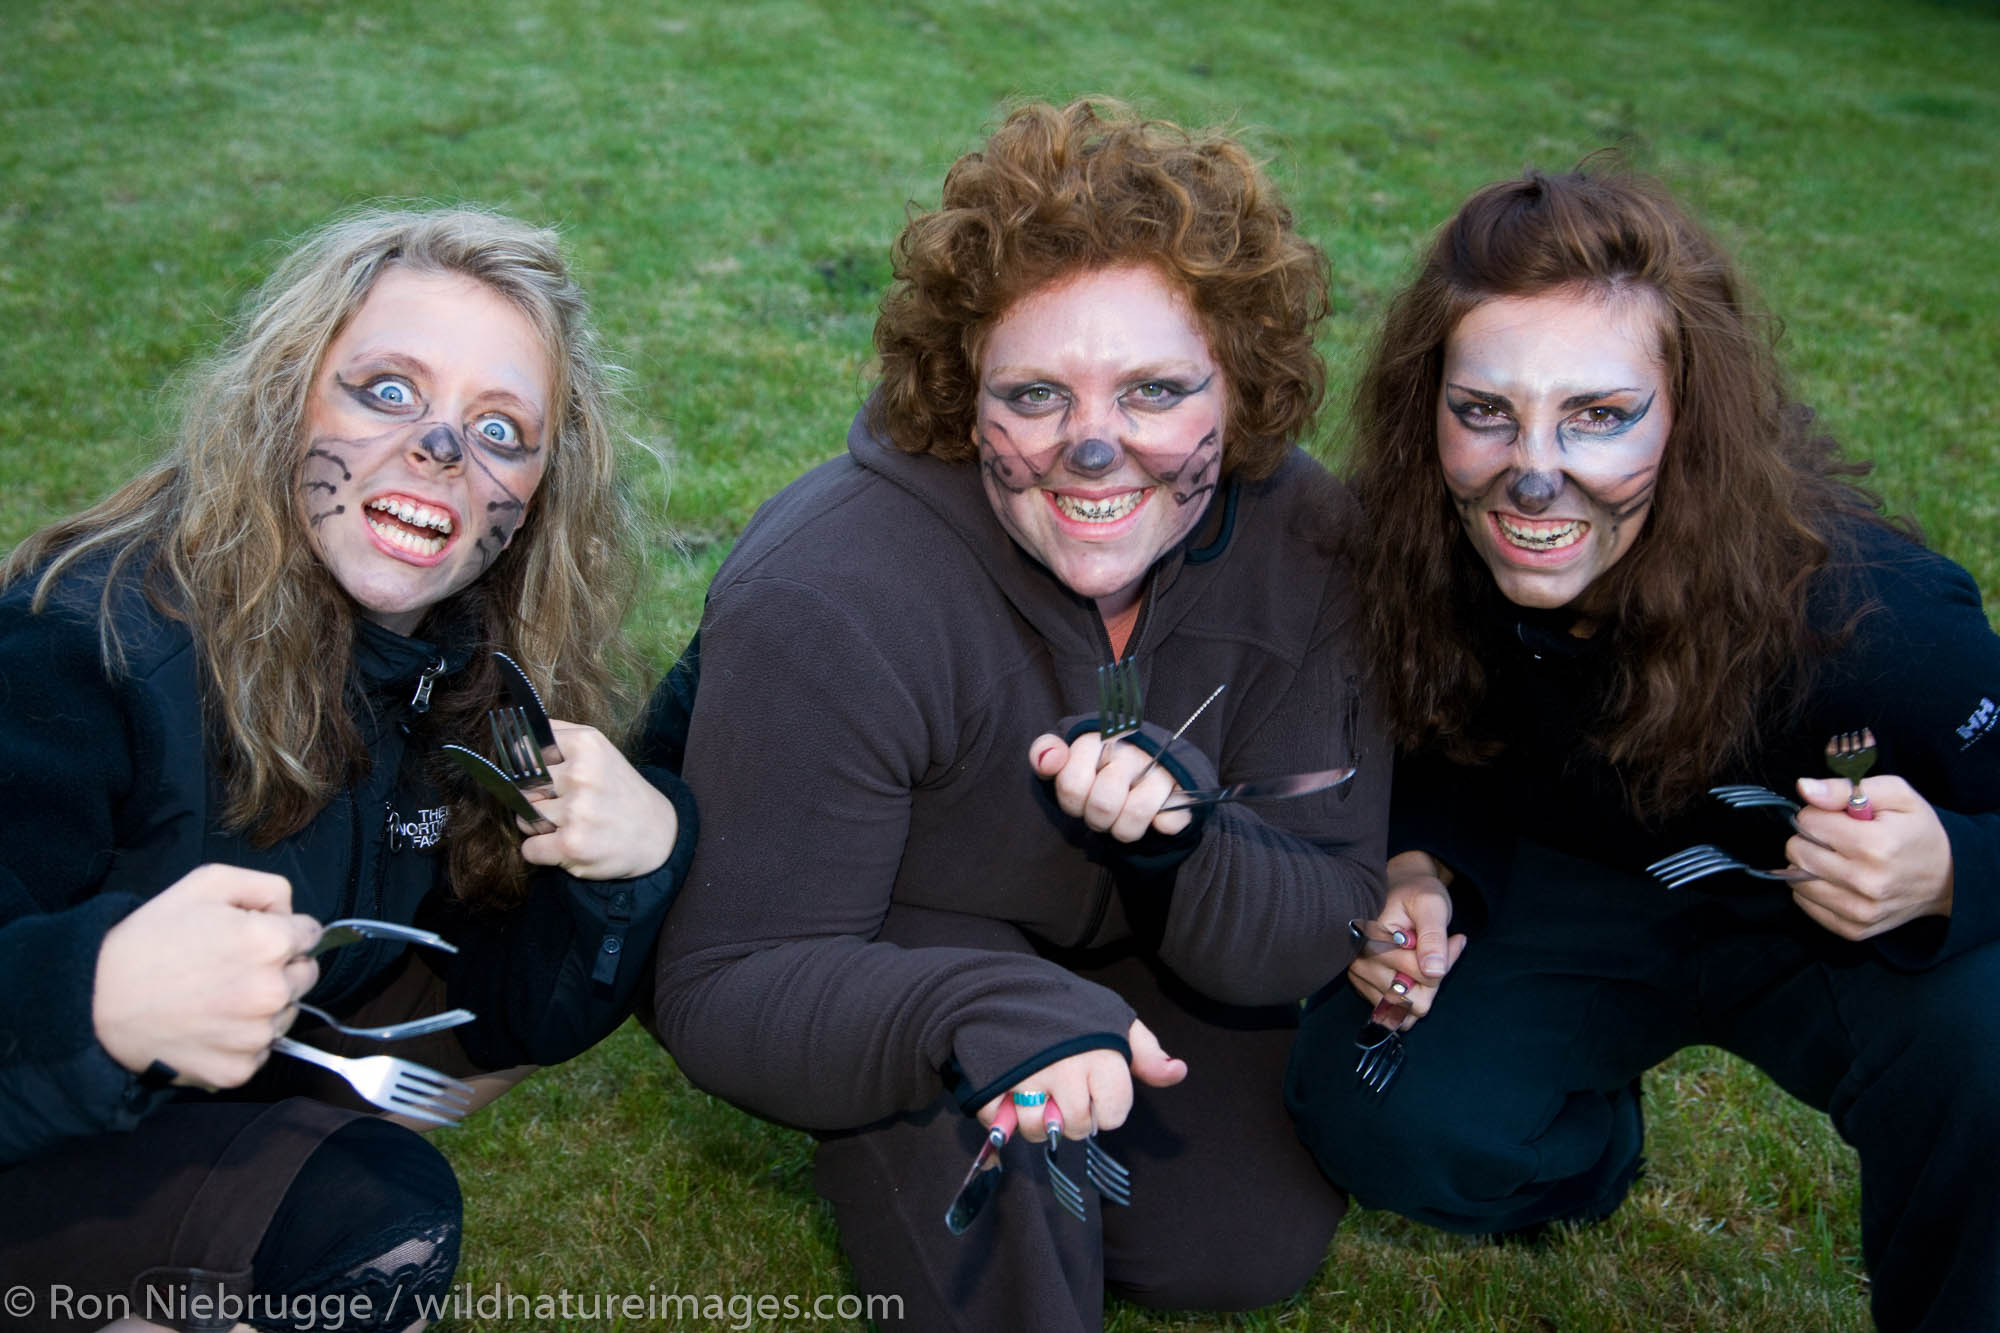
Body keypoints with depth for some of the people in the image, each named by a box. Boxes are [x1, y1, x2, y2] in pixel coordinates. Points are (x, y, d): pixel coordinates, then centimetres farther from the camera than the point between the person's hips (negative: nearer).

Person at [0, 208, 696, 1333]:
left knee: (599, 941, -2)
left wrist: (643, 849, -25)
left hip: (250, 1071, 7)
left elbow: (514, 1019, -6)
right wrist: (93, 999, -55)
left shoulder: (476, 661, -9)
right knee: (381, 1218, -30)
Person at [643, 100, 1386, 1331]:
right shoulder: (826, 607, -35)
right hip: (870, 942, -5)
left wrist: (1184, 849, -41)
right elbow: (729, 988, -33)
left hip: (1123, 939, 5)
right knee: (985, 1061, -36)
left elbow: (1331, 922, -18)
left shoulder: (1300, 540, -21)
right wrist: (974, 1009, -54)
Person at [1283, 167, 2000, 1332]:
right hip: (1566, 891, 3)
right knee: (1376, 1114, -21)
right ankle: (1588, 1141, 15)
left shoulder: (1859, 608, -32)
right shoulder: (1422, 558, -20)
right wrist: (1419, 870, -22)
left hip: (1806, 919, -2)